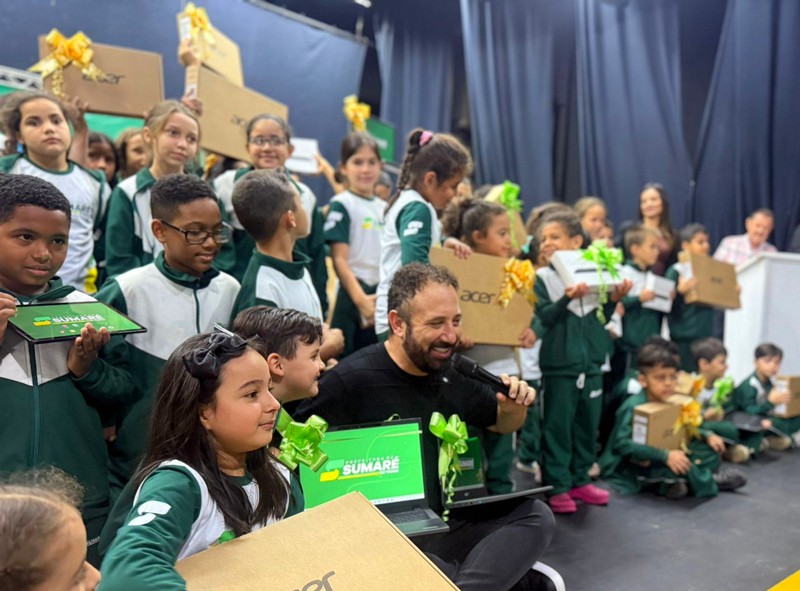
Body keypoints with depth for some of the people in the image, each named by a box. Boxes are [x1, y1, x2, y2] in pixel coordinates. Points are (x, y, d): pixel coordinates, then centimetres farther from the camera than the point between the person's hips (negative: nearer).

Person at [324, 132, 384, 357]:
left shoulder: (385, 208, 13)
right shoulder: (342, 205, -5)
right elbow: (339, 260, -11)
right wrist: (362, 300, -19)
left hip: (384, 296, 6)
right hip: (354, 295, -6)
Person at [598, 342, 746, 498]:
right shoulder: (633, 407, -26)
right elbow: (622, 443, -36)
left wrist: (707, 436, -2)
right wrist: (665, 455, -38)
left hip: (659, 461, 8)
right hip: (634, 466, -8)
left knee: (709, 449, 7)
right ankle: (707, 480, -2)